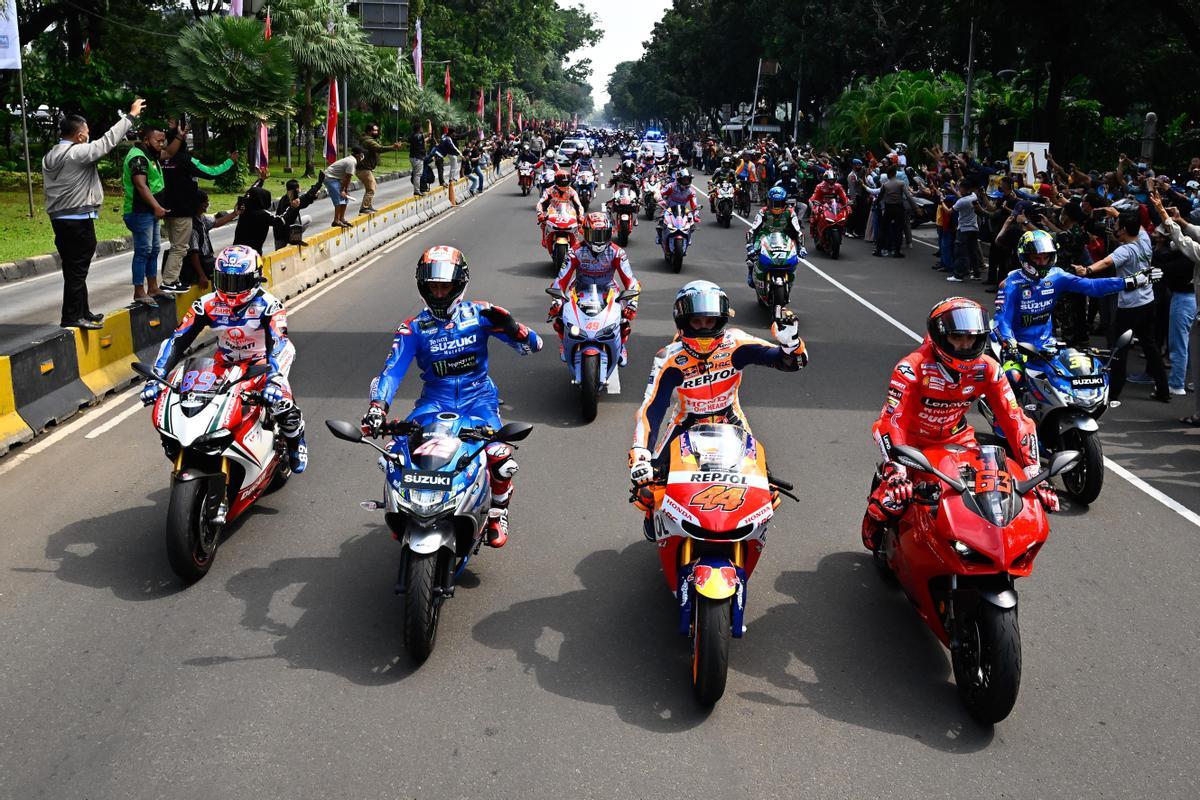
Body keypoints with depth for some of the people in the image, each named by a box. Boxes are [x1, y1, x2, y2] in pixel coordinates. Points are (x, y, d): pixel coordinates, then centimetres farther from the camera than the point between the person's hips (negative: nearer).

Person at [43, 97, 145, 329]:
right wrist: (130, 116, -3)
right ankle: (71, 317, -5)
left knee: (73, 269, 14)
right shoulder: (78, 153, -13)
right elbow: (108, 140, -11)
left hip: (58, 219, 9)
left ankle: (82, 312, 23)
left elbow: (47, 189, 16)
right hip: (79, 220, -9)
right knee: (77, 270, -5)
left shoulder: (50, 157, 13)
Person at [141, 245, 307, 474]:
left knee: (283, 404, -29)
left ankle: (296, 444, 8)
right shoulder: (207, 305, -11)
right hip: (225, 365, 3)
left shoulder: (268, 305, -22)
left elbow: (279, 344, -35)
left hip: (261, 362, -3)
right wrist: (157, 377, -27)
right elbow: (178, 340, -15)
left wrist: (274, 379, -54)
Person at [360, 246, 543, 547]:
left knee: (501, 459, -27)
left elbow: (532, 345, -1)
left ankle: (497, 514, 5)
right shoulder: (414, 328, 1)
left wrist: (509, 325, -23)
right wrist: (377, 408, -26)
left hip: (478, 396, -1)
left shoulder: (478, 313, -1)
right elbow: (393, 369, -9)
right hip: (436, 400, 2)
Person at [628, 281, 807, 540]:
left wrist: (790, 340, -46)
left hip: (730, 421, 1)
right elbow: (650, 409, -32)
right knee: (647, 476, -11)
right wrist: (639, 456, -46)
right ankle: (653, 513, 28)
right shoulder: (670, 359, -25)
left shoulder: (735, 344, -22)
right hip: (688, 422, -1)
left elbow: (794, 361, -22)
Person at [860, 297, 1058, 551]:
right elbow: (890, 421, -37)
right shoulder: (912, 367, -30)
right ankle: (873, 522, 17)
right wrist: (895, 472, -50)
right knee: (893, 497, -21)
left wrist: (1034, 474, -24)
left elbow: (1015, 419, -16)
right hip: (913, 440, -4)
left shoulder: (987, 369, -16)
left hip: (956, 439, 4)